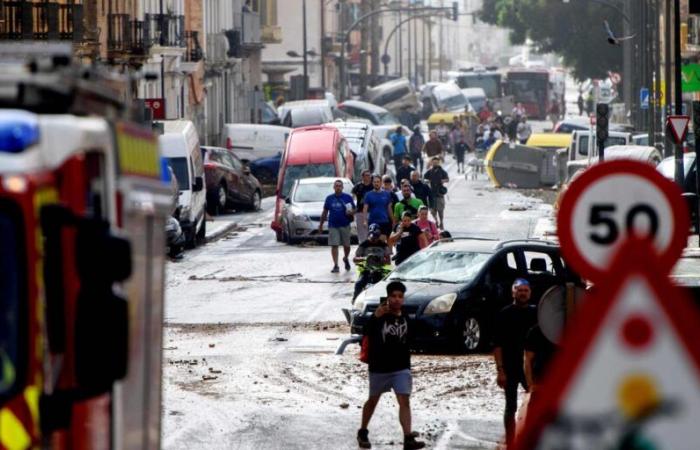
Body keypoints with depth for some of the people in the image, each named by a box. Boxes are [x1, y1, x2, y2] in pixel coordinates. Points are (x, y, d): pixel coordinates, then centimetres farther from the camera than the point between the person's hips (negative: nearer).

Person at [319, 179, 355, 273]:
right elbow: (325, 212, 13)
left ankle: (346, 259, 36)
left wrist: (351, 212, -17)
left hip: (345, 225, -1)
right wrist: (321, 224, 11)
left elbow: (354, 209, 6)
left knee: (346, 245, 8)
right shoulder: (329, 198, 8)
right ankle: (336, 266, -4)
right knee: (334, 245, -6)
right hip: (333, 226, 1)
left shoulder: (347, 197, 3)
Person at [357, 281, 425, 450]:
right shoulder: (380, 317, -11)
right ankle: (363, 433, 33)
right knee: (373, 400, 14)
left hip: (401, 368, 3)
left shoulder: (405, 320, 6)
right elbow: (367, 332, -26)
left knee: (404, 401, -11)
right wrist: (375, 317, -41)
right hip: (379, 368, -3)